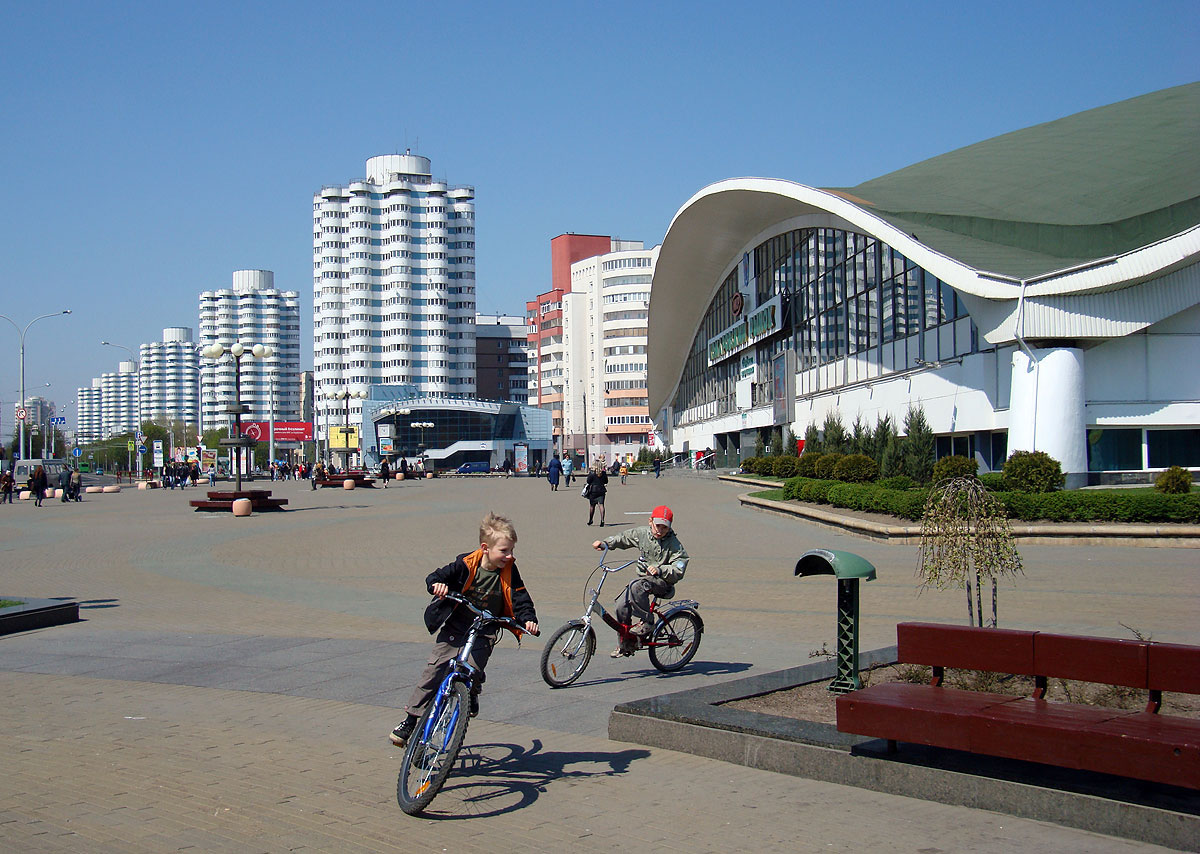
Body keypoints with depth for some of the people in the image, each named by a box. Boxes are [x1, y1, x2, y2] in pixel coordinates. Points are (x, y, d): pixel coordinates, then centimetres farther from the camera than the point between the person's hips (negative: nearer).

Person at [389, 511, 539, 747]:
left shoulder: (508, 571, -8)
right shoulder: (466, 565, -13)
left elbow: (520, 598, -7)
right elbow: (434, 577, -12)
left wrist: (528, 619, -26)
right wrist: (437, 584, -35)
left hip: (485, 633, 0)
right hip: (455, 627, 0)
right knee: (433, 671, -4)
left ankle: (472, 696, 18)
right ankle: (410, 720, 5)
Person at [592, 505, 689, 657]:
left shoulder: (674, 545, -13)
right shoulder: (642, 533, 1)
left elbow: (678, 570, -20)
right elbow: (623, 538, 15)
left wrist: (660, 570, -35)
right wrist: (605, 543, 2)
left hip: (663, 582, -6)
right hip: (644, 578, 6)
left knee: (637, 586, -35)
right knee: (622, 609, -9)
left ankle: (643, 623, -23)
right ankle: (626, 644, 10)